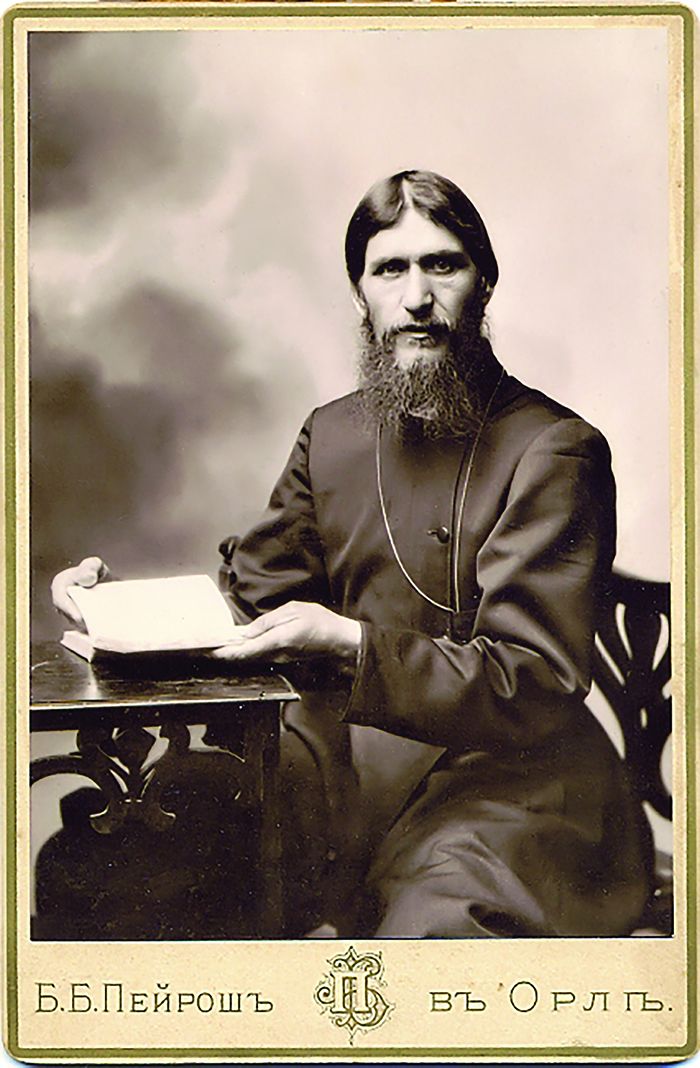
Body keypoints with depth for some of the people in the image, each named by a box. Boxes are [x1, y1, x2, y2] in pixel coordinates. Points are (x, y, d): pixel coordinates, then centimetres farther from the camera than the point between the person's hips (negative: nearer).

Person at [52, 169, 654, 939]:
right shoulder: (330, 435, 12)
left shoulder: (555, 450, -8)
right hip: (344, 752, 6)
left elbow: (531, 687, -14)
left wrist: (350, 643, -27)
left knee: (432, 930, -36)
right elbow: (250, 601, 19)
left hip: (504, 773, -5)